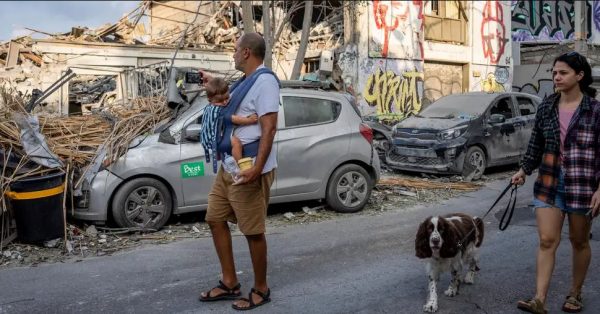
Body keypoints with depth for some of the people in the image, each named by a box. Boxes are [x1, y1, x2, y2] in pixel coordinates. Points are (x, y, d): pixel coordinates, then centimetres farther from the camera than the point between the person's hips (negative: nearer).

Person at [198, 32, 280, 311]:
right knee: (215, 219, 13)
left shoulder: (265, 80, -14)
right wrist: (213, 84, 34)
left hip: (248, 169, -10)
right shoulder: (244, 82, 16)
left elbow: (269, 128, -22)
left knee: (253, 232, 0)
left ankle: (261, 290, 17)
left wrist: (257, 168, -30)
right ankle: (229, 283, 24)